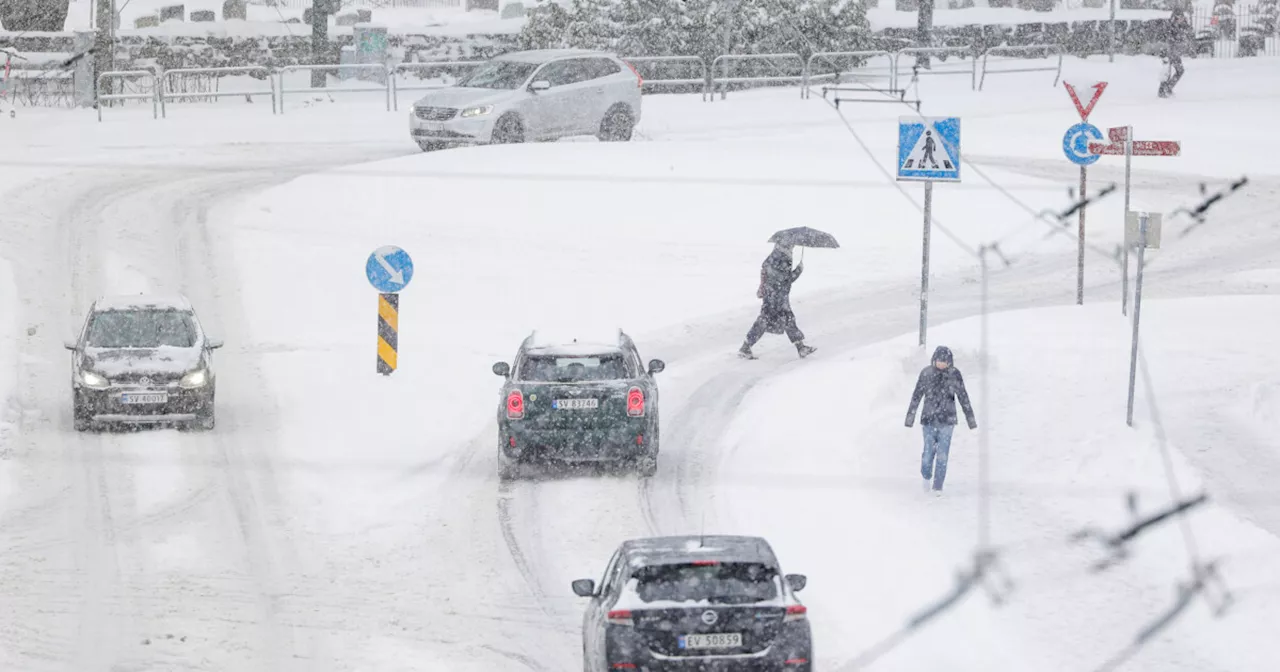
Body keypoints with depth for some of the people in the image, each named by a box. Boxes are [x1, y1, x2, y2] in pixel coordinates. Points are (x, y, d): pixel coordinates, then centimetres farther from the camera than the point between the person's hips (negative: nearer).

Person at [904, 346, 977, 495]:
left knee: (942, 455, -2)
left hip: (947, 421, 0)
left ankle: (938, 487, 11)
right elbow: (916, 396, 3)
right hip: (928, 420, 0)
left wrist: (971, 420, 2)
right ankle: (926, 476, 31)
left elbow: (963, 397, 2)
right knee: (928, 453, 1)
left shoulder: (954, 374, -4)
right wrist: (910, 417, 3)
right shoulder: (926, 373, -3)